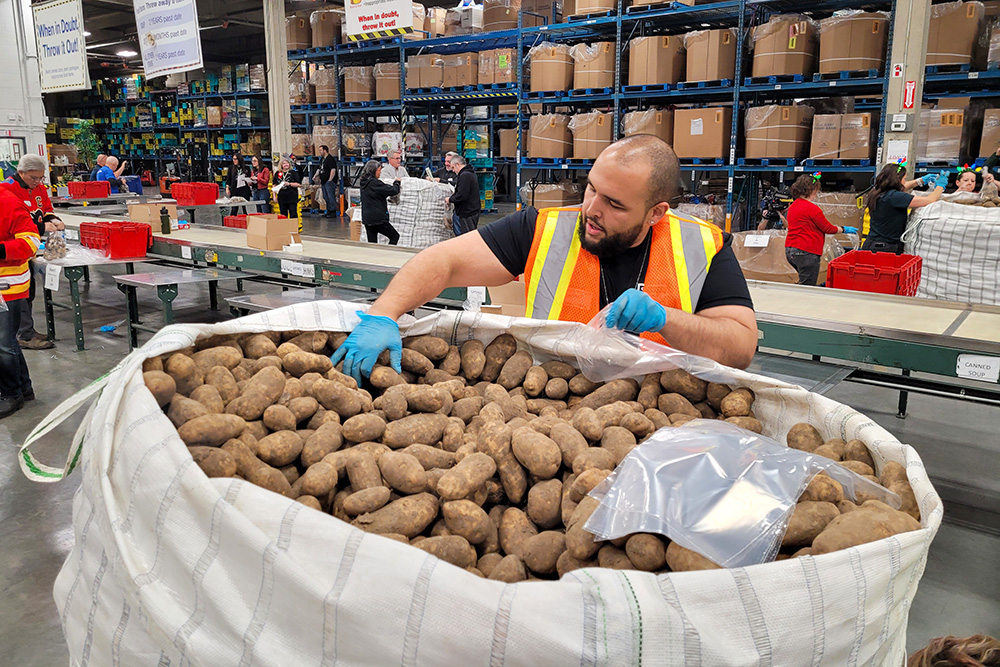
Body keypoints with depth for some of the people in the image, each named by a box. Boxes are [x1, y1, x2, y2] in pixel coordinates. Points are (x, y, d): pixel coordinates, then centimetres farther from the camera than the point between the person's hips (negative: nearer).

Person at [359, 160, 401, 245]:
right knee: (395, 236, 5)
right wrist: (396, 182, 3)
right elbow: (394, 191, -16)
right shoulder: (374, 182, -17)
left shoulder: (364, 182, 10)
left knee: (372, 243, 9)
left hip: (367, 218, 9)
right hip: (377, 218, -9)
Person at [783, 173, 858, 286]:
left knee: (804, 282, 16)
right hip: (806, 252, -9)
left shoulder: (792, 206, 13)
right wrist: (844, 229, 10)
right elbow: (828, 229, -5)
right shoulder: (812, 208, -14)